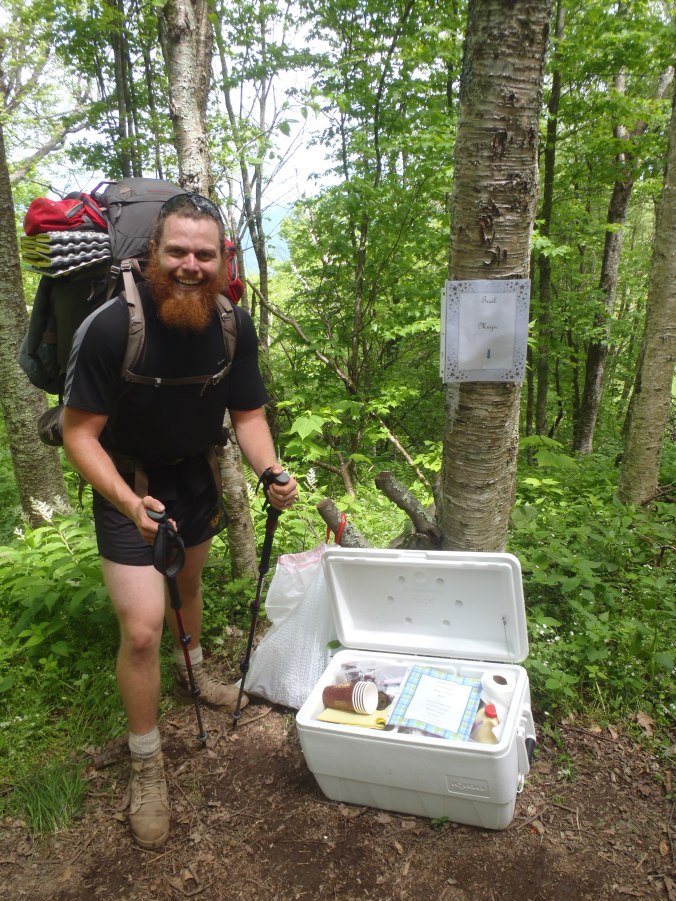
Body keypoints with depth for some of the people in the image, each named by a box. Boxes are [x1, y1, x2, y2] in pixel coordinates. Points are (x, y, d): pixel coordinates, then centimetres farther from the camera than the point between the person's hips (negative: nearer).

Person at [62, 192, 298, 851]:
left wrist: (271, 471, -24)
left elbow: (248, 415, -5)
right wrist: (128, 502, -39)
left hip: (195, 476, 5)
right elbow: (80, 433, -24)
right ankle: (146, 764, 14)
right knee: (141, 629, -10)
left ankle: (193, 674, 56)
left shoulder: (234, 328, -14)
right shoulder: (109, 328, -29)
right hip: (128, 484, -5)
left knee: (189, 582, 26)